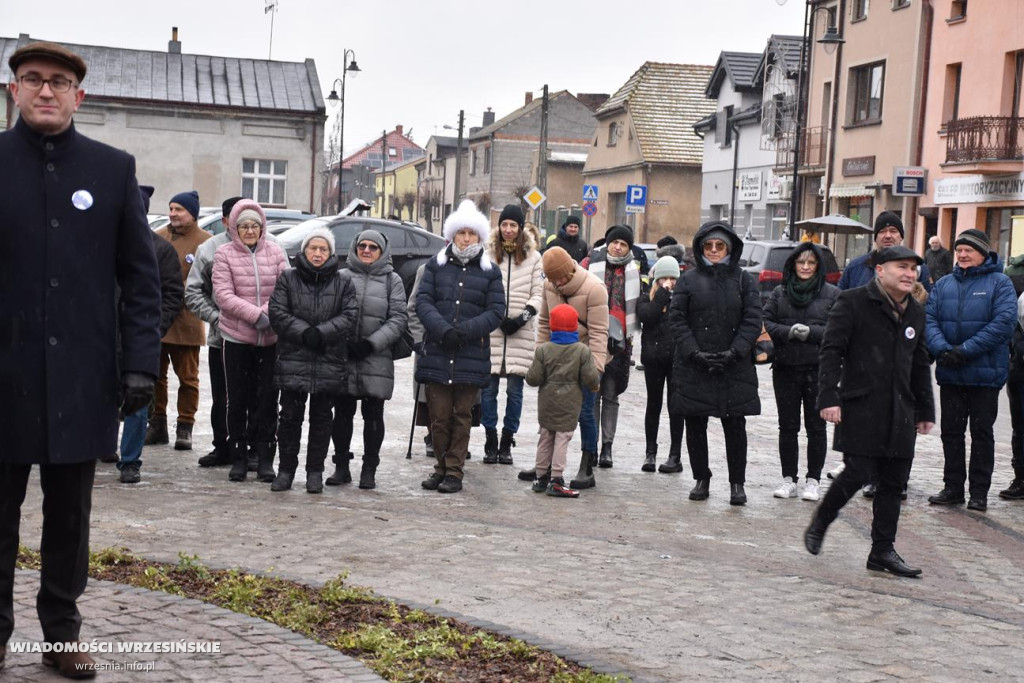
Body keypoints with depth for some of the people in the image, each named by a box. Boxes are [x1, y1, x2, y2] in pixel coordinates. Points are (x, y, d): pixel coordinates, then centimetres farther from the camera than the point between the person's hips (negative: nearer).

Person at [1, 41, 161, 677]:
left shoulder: (114, 169, 5)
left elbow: (141, 275, 4)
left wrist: (142, 361, -3)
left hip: (83, 379, 1)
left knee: (70, 516, 10)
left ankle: (62, 630, 22)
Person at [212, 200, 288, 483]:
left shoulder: (275, 252, 5)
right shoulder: (224, 254, 0)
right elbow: (223, 295, -8)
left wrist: (268, 313, -18)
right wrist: (254, 315, -18)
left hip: (271, 338, 1)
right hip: (237, 336, -1)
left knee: (268, 399, 3)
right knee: (238, 399, 6)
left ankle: (265, 459, 11)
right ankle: (238, 459, 16)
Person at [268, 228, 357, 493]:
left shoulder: (343, 281, 6)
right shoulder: (288, 279, 6)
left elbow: (350, 315, -3)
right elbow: (276, 313, -3)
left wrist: (321, 333, -16)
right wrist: (304, 332, -16)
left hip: (330, 363, 0)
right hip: (293, 361, 0)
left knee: (321, 419, 7)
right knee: (290, 417, 5)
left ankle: (315, 471, 16)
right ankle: (286, 469, 15)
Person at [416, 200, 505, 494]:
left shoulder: (490, 271, 7)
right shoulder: (436, 265, 10)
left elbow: (496, 311, 1)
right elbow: (423, 301, 1)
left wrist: (466, 330, -14)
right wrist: (442, 329, -16)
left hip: (472, 355, -1)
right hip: (436, 352, 1)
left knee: (462, 415, 3)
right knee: (438, 415, 2)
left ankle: (454, 471, 9)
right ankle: (442, 466, 15)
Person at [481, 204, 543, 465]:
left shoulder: (533, 257, 8)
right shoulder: (488, 253, 5)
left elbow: (538, 294, 7)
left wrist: (524, 316, -8)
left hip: (521, 332, 0)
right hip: (492, 329, 0)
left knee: (515, 389, 1)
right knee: (489, 388, 0)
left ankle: (507, 443, 9)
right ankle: (490, 442, 9)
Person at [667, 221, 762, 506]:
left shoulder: (743, 279, 5)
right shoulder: (689, 279, 4)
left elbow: (753, 319, 0)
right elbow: (676, 319, 1)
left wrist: (735, 352, -12)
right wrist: (694, 352, -11)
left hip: (734, 366, 0)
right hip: (694, 366, 1)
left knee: (735, 426, 2)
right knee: (695, 425, 6)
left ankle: (737, 483, 12)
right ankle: (701, 479, 19)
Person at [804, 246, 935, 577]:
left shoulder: (915, 312, 15)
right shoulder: (853, 303, -5)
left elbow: (920, 365, 22)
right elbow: (831, 351, -9)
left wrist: (925, 410, 21)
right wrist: (828, 397, -17)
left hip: (900, 410, 6)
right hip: (860, 407, -6)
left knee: (894, 481, 5)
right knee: (857, 472, -10)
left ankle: (883, 550, 14)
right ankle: (818, 524, 15)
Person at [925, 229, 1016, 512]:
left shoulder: (1000, 283, -3)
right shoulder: (944, 284, 9)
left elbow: (1004, 322, -15)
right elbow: (929, 319, 0)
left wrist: (966, 350, -21)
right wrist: (941, 348, -20)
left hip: (985, 373, -4)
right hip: (950, 373, 4)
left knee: (982, 433, 5)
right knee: (951, 432, 10)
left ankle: (979, 492, 13)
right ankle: (953, 487, 20)